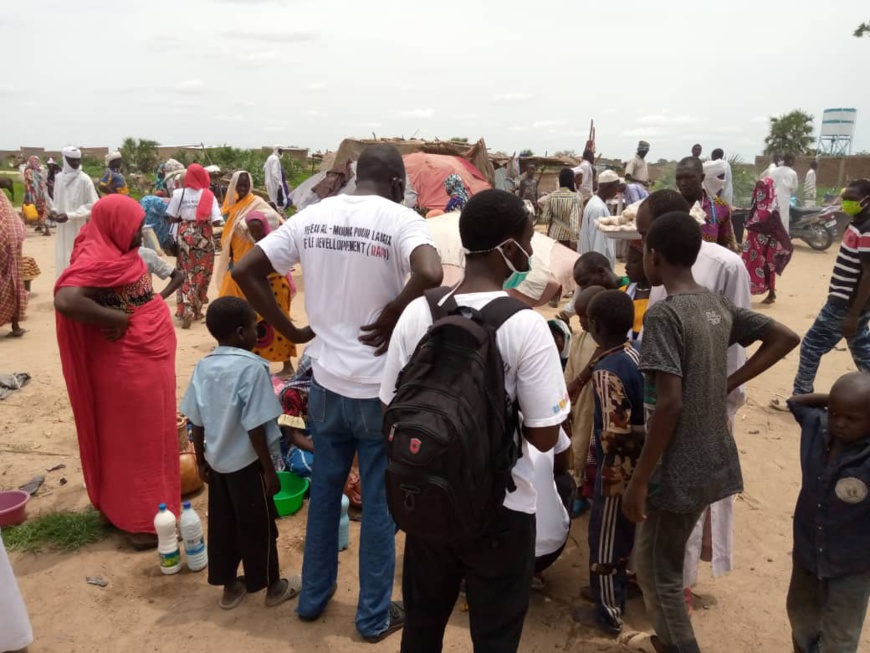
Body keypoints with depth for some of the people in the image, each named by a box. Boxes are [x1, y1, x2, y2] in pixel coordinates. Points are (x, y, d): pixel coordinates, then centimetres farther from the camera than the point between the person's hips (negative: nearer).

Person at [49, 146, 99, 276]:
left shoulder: (84, 180, -10)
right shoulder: (59, 178, 7)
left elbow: (94, 205, -11)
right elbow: (56, 200, 20)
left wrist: (70, 215, -17)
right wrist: (54, 210, -2)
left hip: (79, 228, -6)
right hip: (62, 228, 6)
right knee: (62, 260, 12)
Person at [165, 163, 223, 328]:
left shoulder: (179, 193, -2)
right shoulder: (208, 195, -7)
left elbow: (172, 218, -2)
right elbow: (216, 221, -11)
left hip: (185, 236, 1)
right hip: (204, 237, -1)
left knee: (186, 273, 6)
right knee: (201, 274, 10)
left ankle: (186, 310, -6)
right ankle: (196, 309, 18)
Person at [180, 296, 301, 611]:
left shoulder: (203, 367, -2)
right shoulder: (252, 368, -22)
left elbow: (196, 423, 3)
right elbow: (255, 427, -22)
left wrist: (201, 461, 16)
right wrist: (269, 470, -12)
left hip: (217, 461, 6)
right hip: (247, 464, -6)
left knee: (221, 524, 18)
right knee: (257, 527, 9)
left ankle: (229, 585, 33)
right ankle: (272, 586, 27)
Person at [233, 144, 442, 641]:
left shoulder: (311, 217, 2)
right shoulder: (399, 219, -13)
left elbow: (245, 271, 2)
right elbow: (431, 274, -33)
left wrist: (291, 330, 4)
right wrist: (391, 318, -17)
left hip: (326, 383, 5)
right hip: (379, 389, -4)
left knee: (324, 492, 22)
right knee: (379, 503, 13)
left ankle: (314, 597, 40)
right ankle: (375, 615, 30)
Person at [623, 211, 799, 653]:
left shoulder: (663, 315, -21)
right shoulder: (718, 306, 4)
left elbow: (670, 403, -26)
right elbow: (786, 338, 13)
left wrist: (639, 479, -19)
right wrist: (729, 383, 9)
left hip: (678, 471, -8)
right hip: (713, 463, 8)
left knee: (656, 574, 10)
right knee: (667, 564, 28)